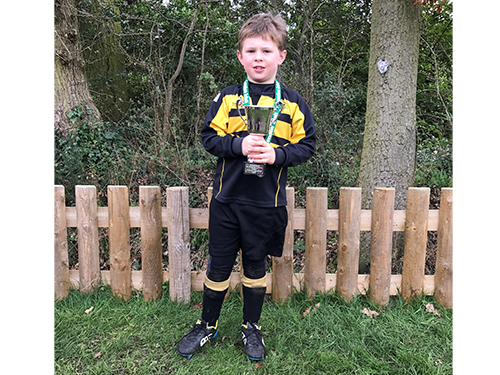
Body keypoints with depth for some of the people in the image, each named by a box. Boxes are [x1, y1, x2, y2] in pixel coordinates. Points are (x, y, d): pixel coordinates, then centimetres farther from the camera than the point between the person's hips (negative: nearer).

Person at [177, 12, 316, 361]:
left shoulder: (293, 102, 1)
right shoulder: (227, 97, 1)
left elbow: (307, 145, 2)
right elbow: (209, 137, 1)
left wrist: (277, 154, -16)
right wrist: (239, 145, -18)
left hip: (267, 201, 0)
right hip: (227, 198, 1)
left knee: (256, 265, 14)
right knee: (219, 264, 10)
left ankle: (252, 327, 35)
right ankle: (208, 325, 34)